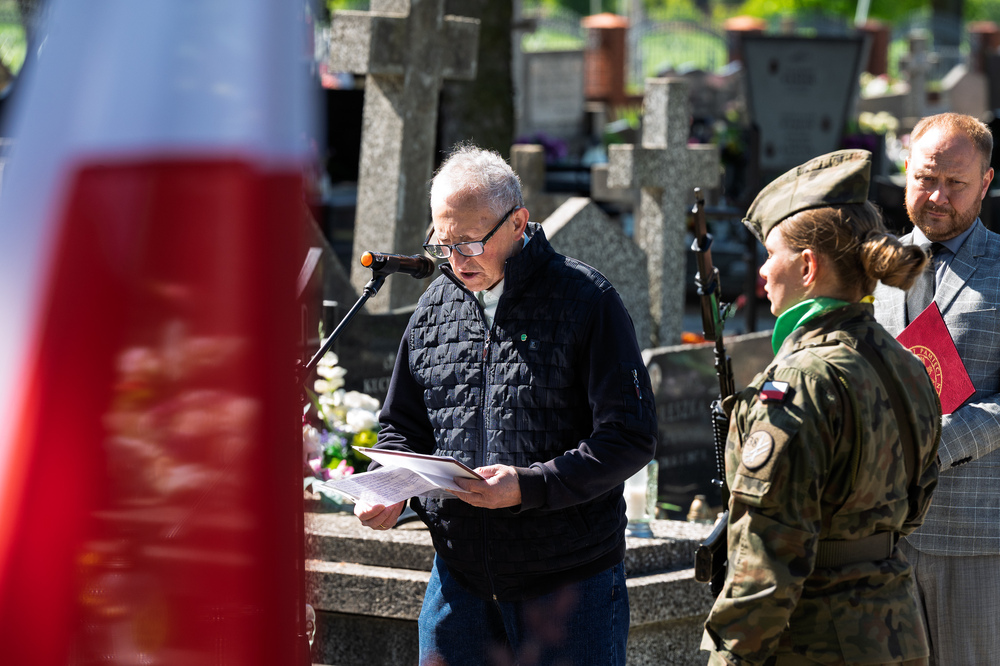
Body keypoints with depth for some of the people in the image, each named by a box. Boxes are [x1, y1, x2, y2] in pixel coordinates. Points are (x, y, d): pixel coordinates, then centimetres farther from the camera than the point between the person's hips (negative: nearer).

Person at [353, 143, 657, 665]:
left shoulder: (586, 300, -9)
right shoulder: (434, 307, 8)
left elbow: (630, 437, -13)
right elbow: (403, 427, 18)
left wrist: (528, 486, -24)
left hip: (571, 583, -4)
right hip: (459, 577, 4)